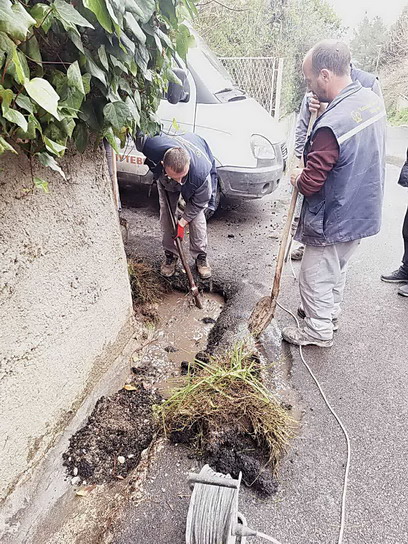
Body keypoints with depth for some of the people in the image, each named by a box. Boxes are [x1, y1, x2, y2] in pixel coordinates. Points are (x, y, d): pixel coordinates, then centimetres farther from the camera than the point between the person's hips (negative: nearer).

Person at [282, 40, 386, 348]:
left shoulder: (332, 126, -30)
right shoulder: (373, 100, -1)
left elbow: (310, 184, -27)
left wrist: (297, 177, -3)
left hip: (333, 222, -9)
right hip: (363, 213, 9)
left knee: (315, 277, 10)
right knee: (338, 270, 25)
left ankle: (319, 331, 27)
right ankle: (330, 312, 45)